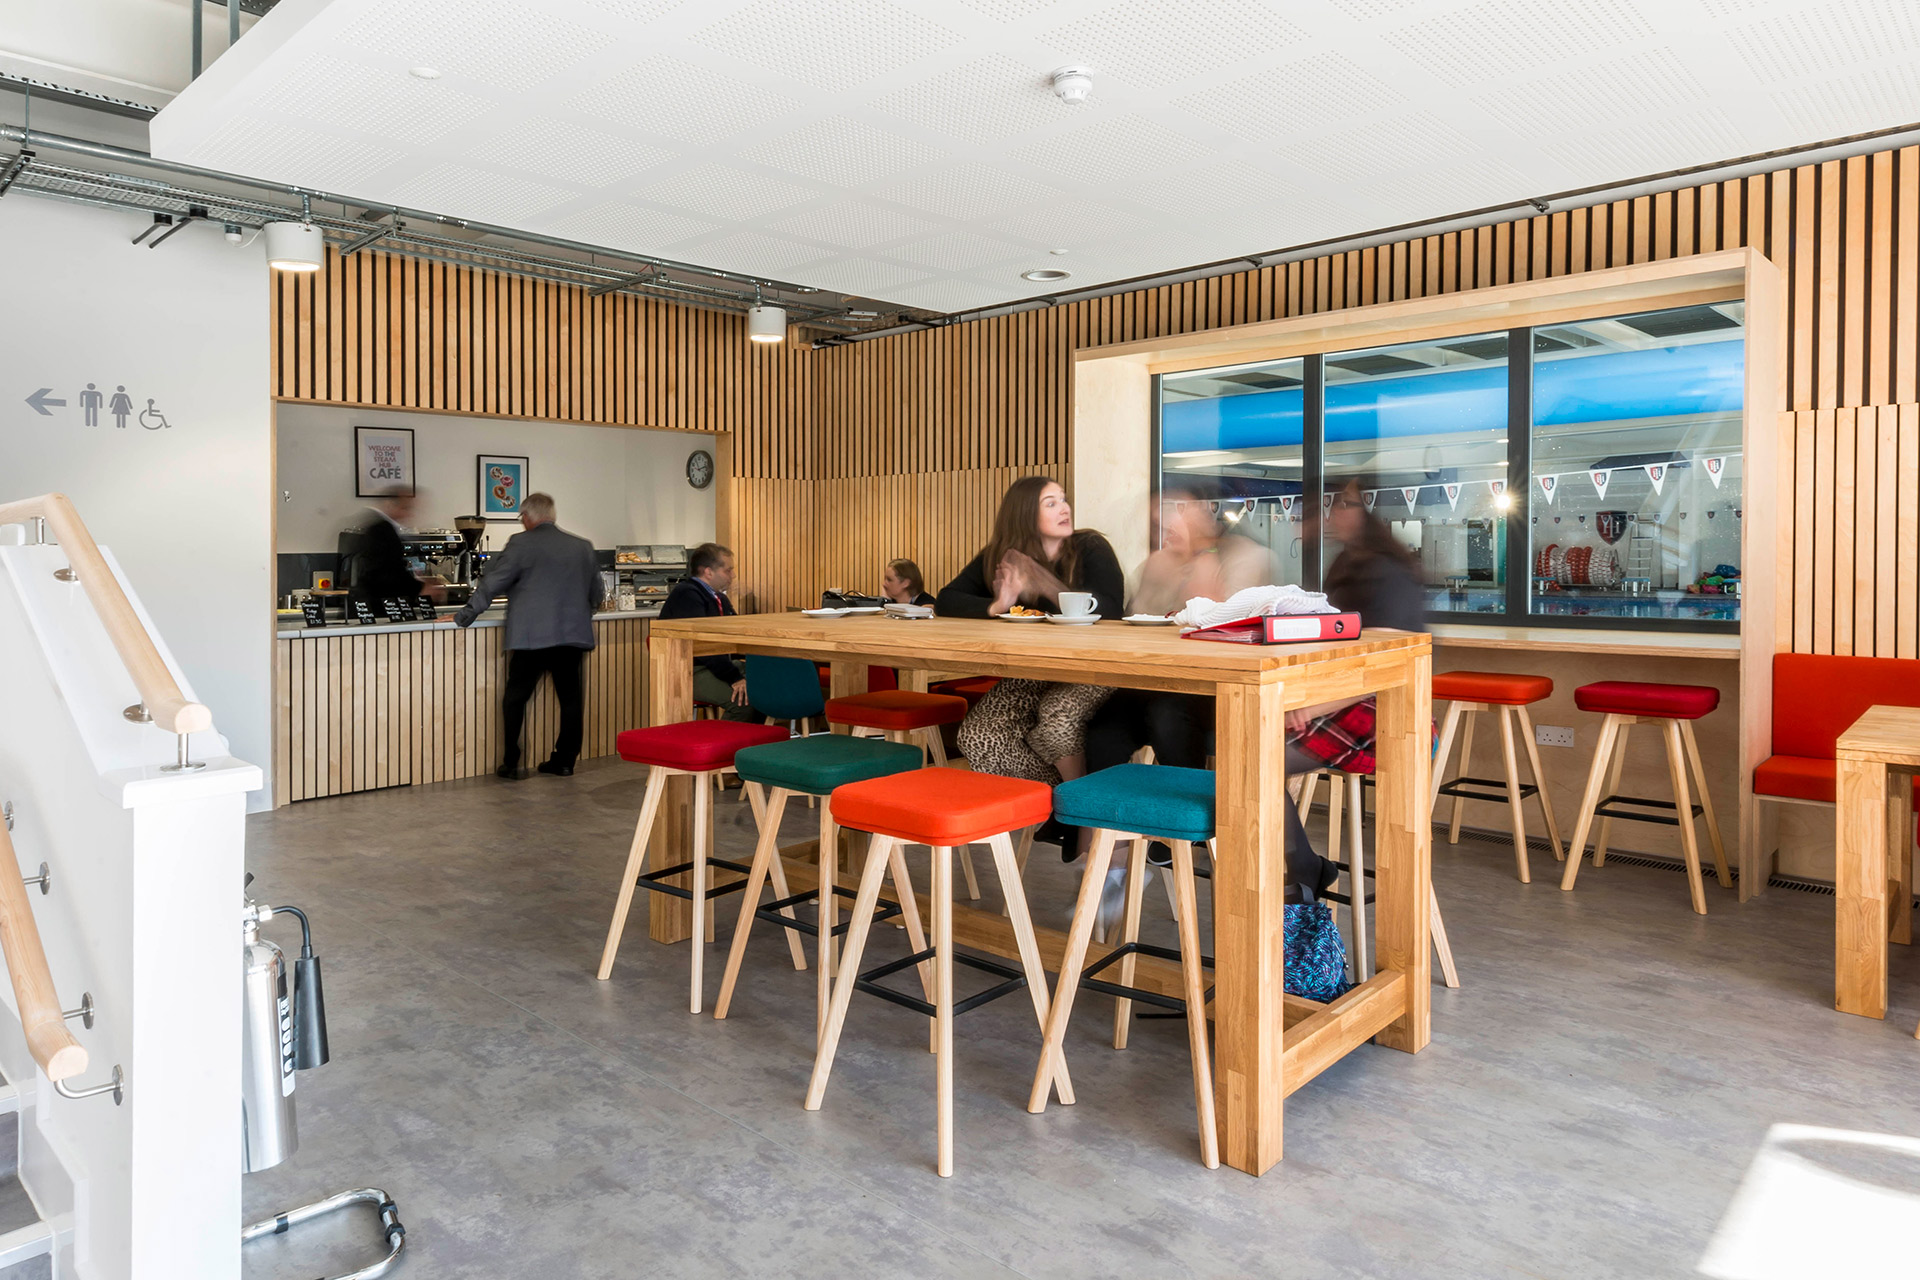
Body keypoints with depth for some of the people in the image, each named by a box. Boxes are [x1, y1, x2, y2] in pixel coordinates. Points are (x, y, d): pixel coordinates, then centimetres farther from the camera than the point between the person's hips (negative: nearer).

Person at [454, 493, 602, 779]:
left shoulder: (522, 543, -3)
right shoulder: (583, 547, 12)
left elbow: (493, 583, -4)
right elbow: (597, 595, 19)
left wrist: (465, 615, 6)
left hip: (531, 636, -4)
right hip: (573, 635, 4)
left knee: (516, 699, 6)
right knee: (570, 697, 11)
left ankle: (511, 763, 6)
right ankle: (565, 761, 14)